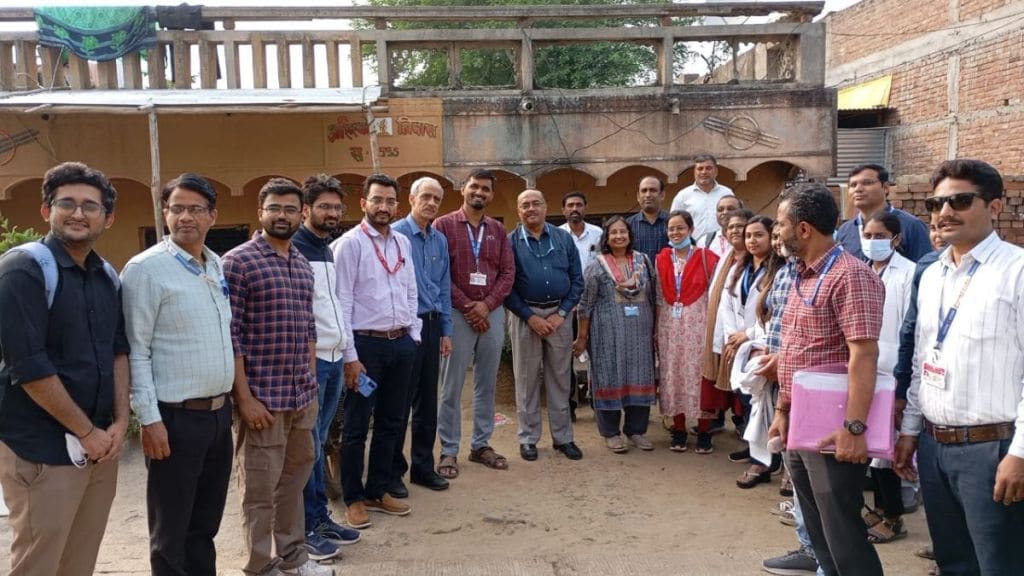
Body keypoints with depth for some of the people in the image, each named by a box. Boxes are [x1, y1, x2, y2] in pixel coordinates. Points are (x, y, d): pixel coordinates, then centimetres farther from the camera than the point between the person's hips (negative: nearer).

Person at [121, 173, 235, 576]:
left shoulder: (218, 265, 10)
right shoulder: (145, 269, -11)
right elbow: (135, 353, -14)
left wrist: (231, 398, 15)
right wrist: (150, 420, -17)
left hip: (219, 412, 7)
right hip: (177, 418, -7)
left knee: (206, 523, 18)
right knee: (171, 531, 7)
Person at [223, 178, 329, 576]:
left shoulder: (303, 265, 12)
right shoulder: (238, 262, -9)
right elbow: (229, 335, -13)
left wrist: (311, 382, 13)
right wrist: (244, 397, -16)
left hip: (302, 396, 7)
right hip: (262, 397, -7)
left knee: (294, 479, 18)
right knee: (260, 488, 6)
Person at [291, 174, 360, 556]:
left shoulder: (330, 250, 15)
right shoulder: (294, 250, -11)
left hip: (333, 358, 8)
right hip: (308, 360, -8)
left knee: (319, 442, 14)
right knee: (308, 445, -1)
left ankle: (321, 518, 22)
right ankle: (307, 527, 10)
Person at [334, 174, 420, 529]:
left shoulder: (403, 243, 10)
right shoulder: (349, 243, -9)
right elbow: (341, 302, -12)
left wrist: (414, 336, 9)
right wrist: (350, 356, -14)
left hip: (402, 343, 6)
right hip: (366, 343, -6)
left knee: (392, 422, 15)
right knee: (357, 425, 6)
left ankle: (378, 492, 30)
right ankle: (353, 499, 21)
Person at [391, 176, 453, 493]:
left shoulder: (440, 240, 11)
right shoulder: (395, 234, -10)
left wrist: (446, 331, 13)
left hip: (431, 325, 6)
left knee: (427, 401, 12)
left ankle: (423, 467, 25)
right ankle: (393, 472, 15)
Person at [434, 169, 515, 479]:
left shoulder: (498, 230, 11)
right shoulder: (444, 225, -1)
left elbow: (508, 272, 7)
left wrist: (486, 305, -8)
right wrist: (468, 307, -11)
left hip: (493, 313, 4)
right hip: (457, 313, -4)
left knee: (487, 383, 11)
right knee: (452, 385, 0)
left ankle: (481, 445, 22)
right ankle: (449, 451, 9)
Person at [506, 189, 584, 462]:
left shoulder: (563, 238, 6)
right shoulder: (510, 242, -1)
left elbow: (577, 279, 4)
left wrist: (562, 313, -6)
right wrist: (530, 317, -11)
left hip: (559, 315, 2)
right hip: (526, 316, -2)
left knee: (560, 379, 9)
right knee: (527, 380, 6)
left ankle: (563, 437, 19)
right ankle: (528, 438, 16)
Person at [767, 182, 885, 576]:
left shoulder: (849, 275, -17)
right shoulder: (802, 277, 12)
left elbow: (864, 355, -23)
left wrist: (855, 427, -27)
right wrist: (782, 412, 16)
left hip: (832, 430, -9)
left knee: (843, 536, 0)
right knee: (818, 531, 18)